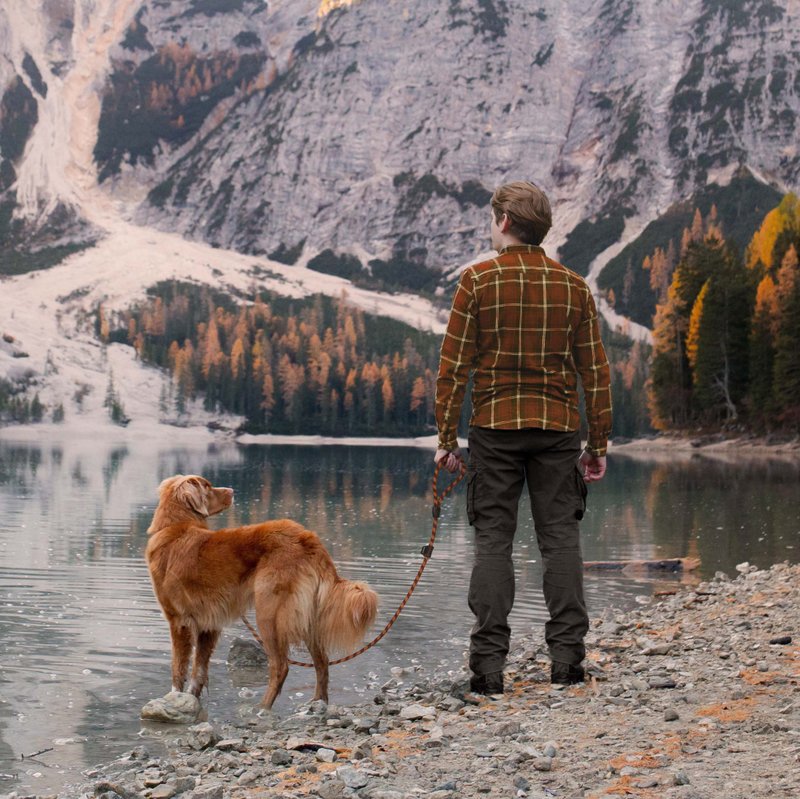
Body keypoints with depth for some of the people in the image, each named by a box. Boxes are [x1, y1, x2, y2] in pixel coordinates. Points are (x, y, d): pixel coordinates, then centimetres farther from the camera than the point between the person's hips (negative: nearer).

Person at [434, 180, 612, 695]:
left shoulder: (478, 281, -2)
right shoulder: (574, 286, 6)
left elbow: (454, 366, -4)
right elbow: (596, 370, 5)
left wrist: (447, 439, 2)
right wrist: (599, 444, 11)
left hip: (495, 426, -2)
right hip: (559, 428, 2)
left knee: (493, 540, 1)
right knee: (560, 537, 6)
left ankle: (489, 663, -1)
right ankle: (567, 658, 4)